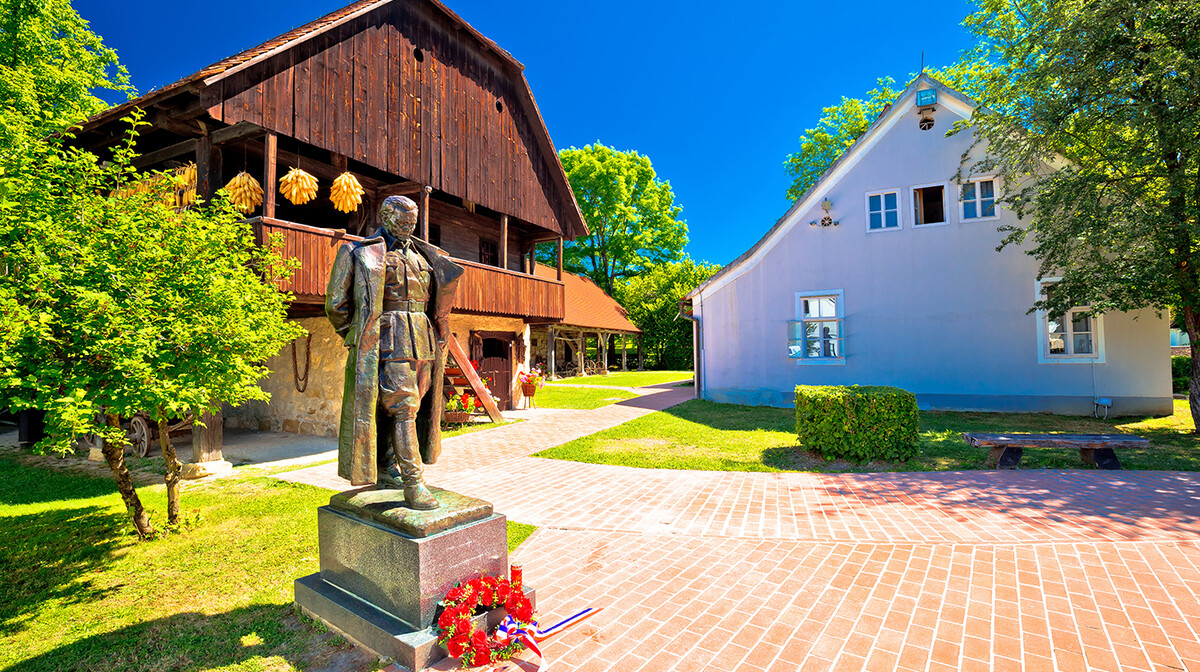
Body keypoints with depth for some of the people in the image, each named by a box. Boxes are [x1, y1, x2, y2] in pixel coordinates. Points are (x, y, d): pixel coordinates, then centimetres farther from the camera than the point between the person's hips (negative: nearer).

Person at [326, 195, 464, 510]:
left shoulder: (420, 255, 20)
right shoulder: (364, 253, 2)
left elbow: (438, 295, 29)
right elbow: (336, 303, 2)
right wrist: (357, 336, 5)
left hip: (422, 342, 7)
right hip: (390, 342, -6)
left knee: (395, 408, 14)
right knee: (402, 410, -12)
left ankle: (386, 471, 27)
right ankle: (413, 484, -11)